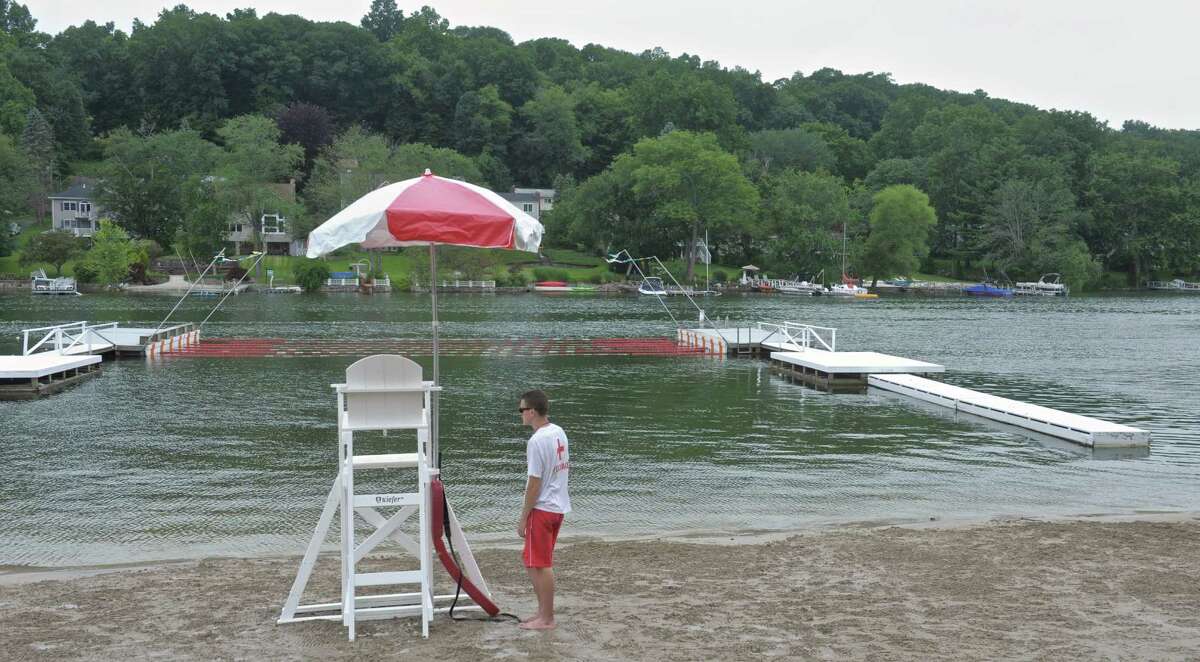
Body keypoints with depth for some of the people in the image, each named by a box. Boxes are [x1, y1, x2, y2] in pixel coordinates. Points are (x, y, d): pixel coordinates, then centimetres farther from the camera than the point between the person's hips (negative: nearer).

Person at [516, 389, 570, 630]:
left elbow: (534, 483, -20)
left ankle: (547, 619, 10)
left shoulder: (537, 441, -21)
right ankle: (543, 611, 25)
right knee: (533, 561, 18)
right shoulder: (559, 433, 7)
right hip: (559, 505, 9)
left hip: (542, 508, -9)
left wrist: (523, 517, -12)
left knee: (541, 564, 1)